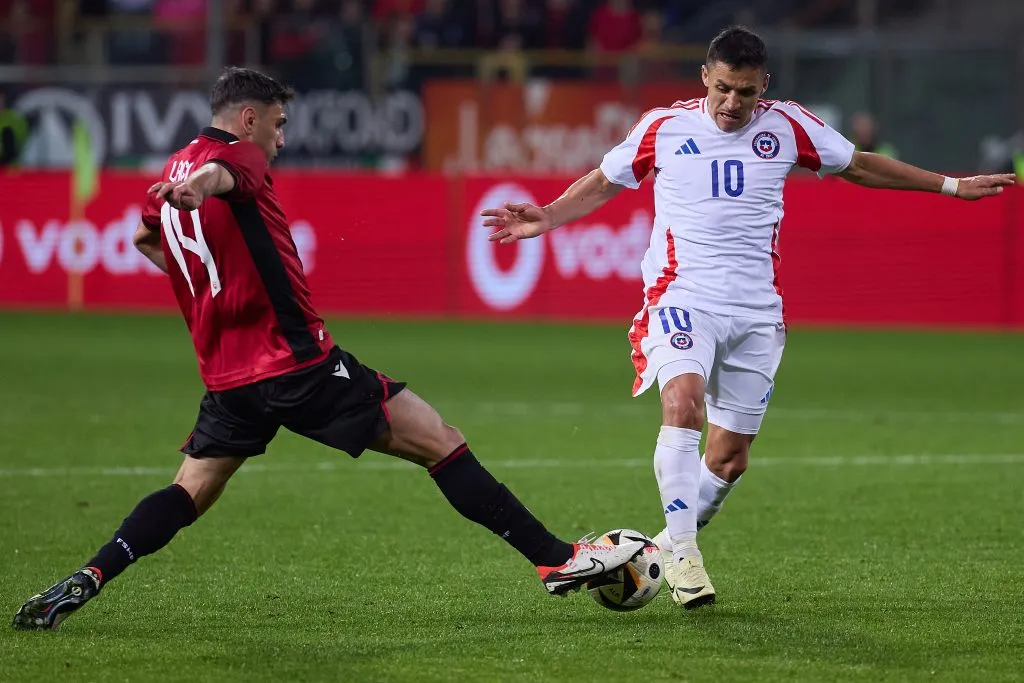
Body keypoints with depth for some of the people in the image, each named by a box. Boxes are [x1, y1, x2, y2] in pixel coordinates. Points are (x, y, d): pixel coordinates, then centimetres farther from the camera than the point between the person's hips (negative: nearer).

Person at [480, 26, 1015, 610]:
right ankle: (682, 553, -27)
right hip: (682, 299, -3)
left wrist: (951, 185, 18)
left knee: (729, 457, 4)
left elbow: (860, 166, 17)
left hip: (756, 313, 3)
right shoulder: (663, 127, 0)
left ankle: (672, 546, 27)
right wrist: (547, 217, 0)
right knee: (684, 402, -30)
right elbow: (604, 183, 15)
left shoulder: (786, 127, 3)